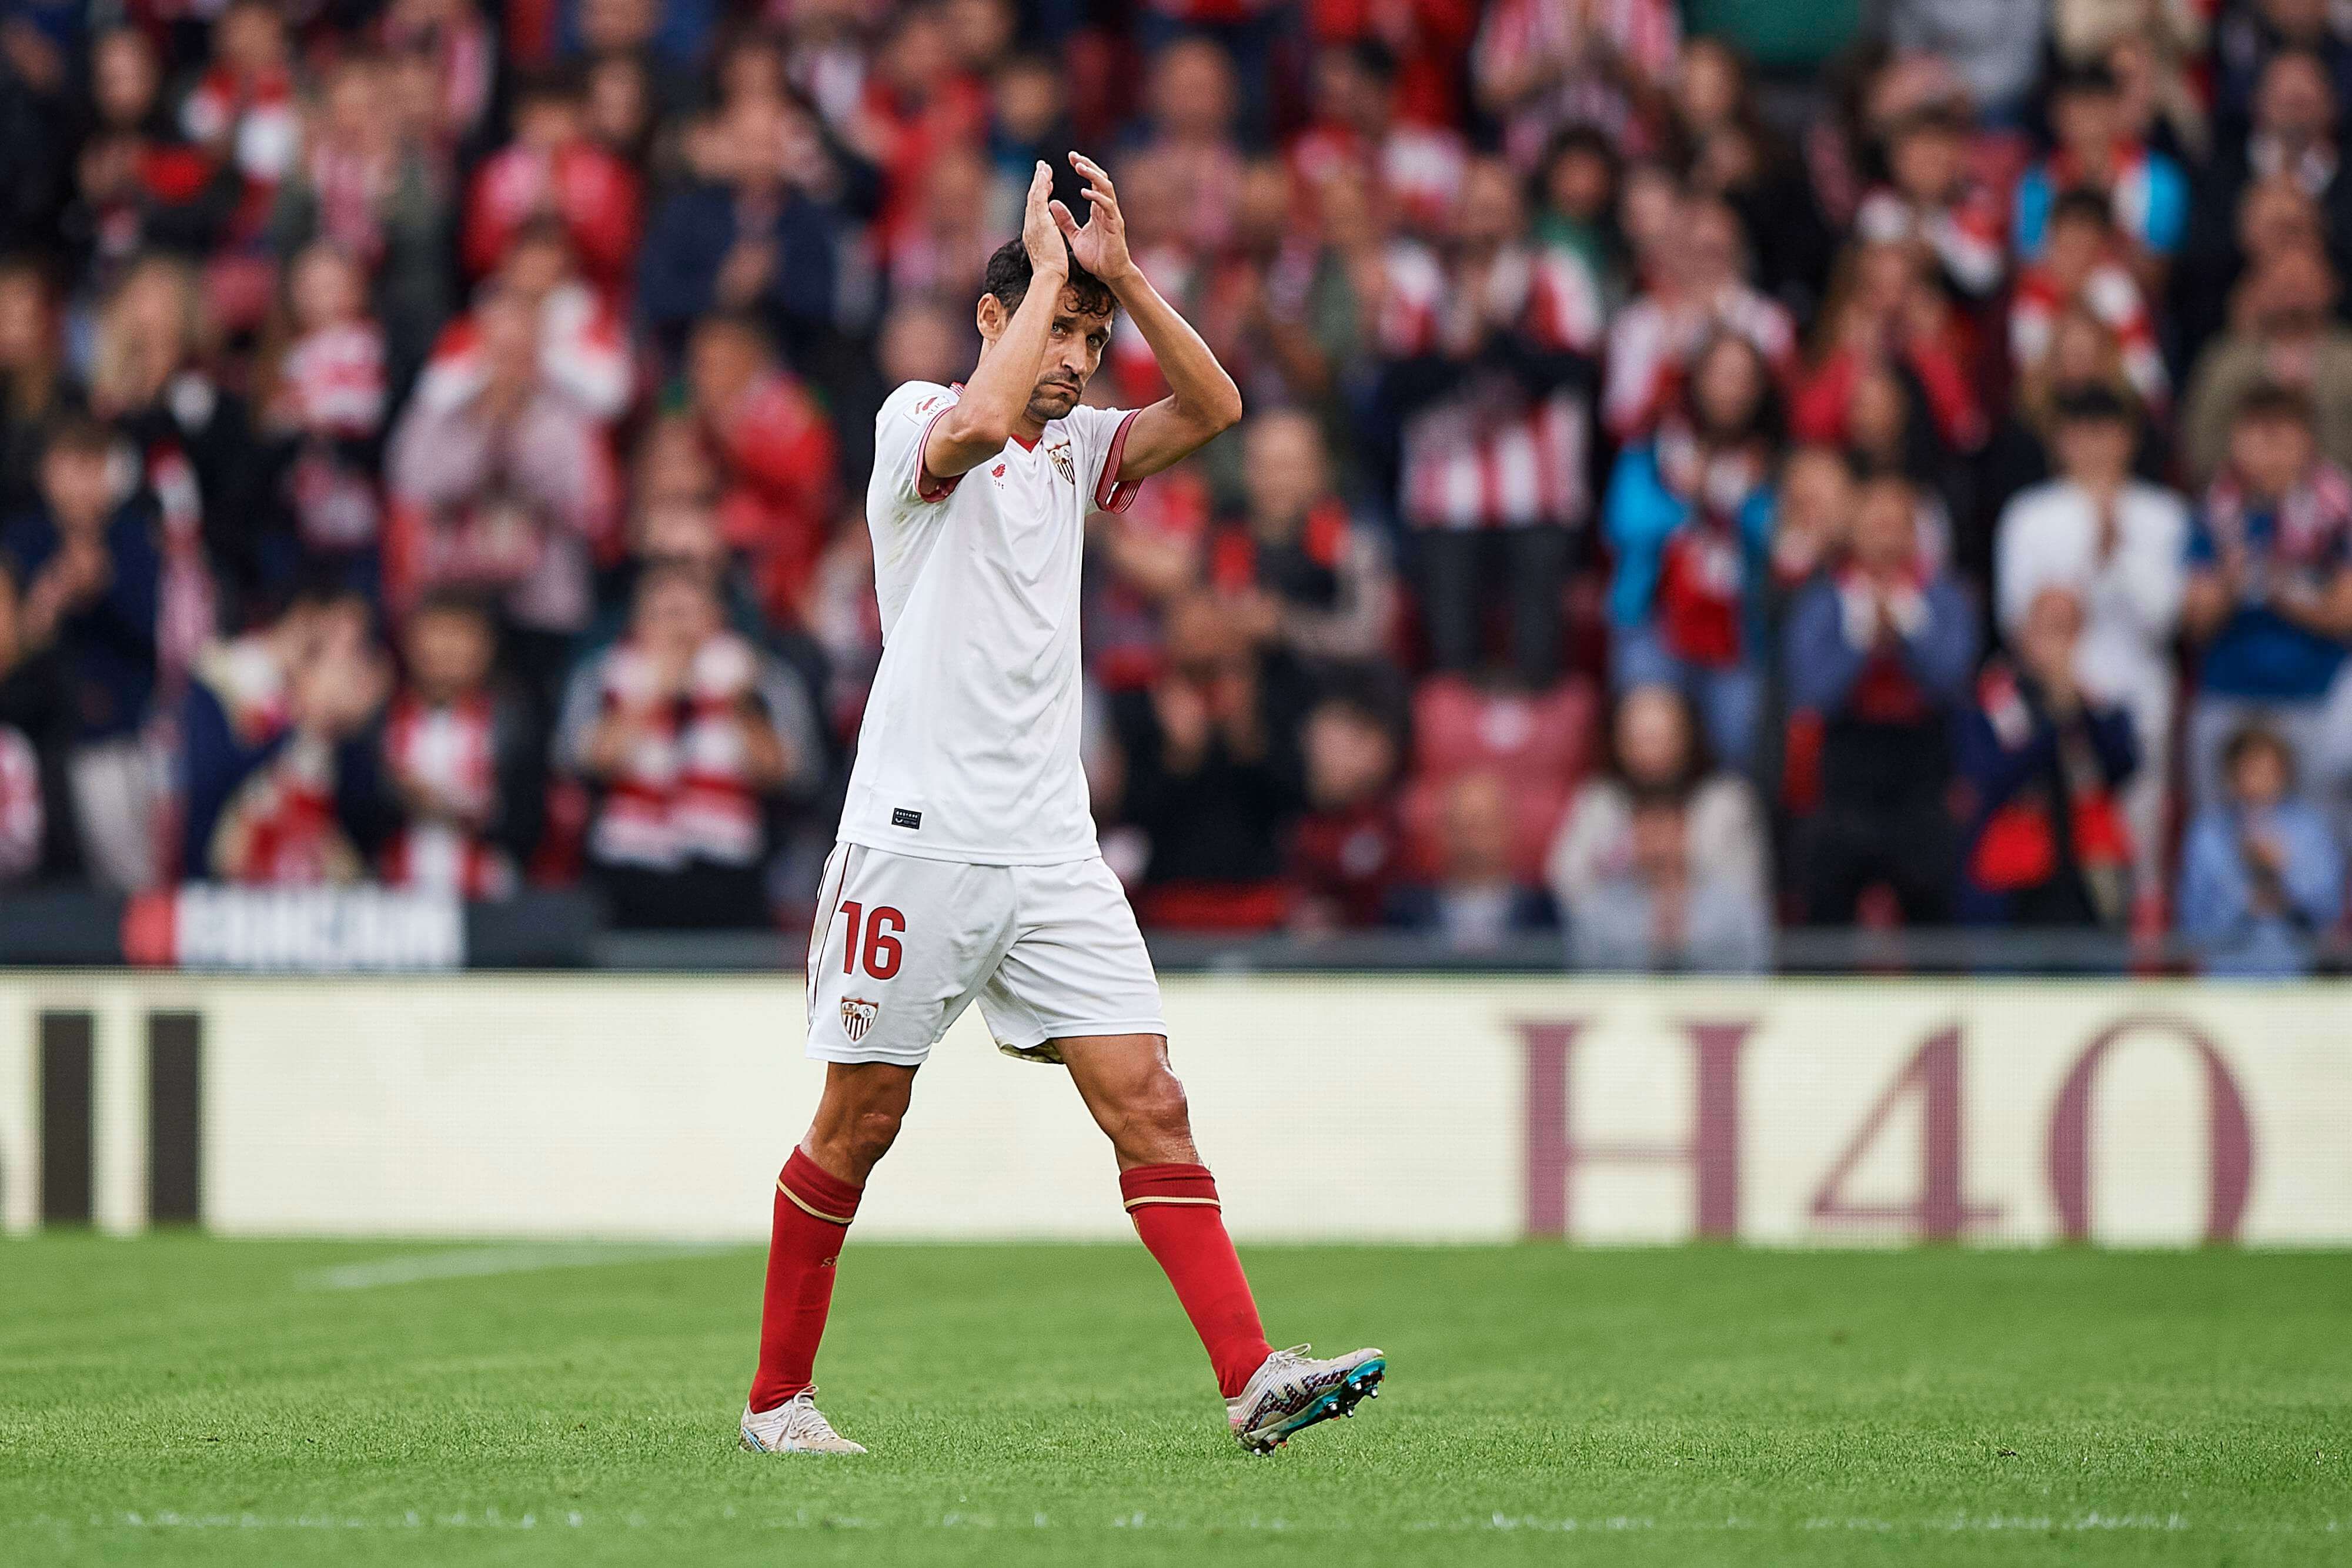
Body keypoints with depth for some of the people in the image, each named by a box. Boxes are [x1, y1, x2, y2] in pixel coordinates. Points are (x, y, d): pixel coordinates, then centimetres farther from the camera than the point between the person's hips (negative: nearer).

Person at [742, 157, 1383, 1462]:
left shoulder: (1071, 449, 16)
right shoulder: (916, 421, -3)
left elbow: (1213, 407, 4)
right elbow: (980, 422, -26)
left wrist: (1121, 274, -5)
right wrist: (1048, 268, -15)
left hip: (1050, 851, 5)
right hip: (917, 831, -5)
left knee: (1147, 1100, -6)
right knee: (858, 1124, 2)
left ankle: (1252, 1378, -14)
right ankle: (777, 1395, 16)